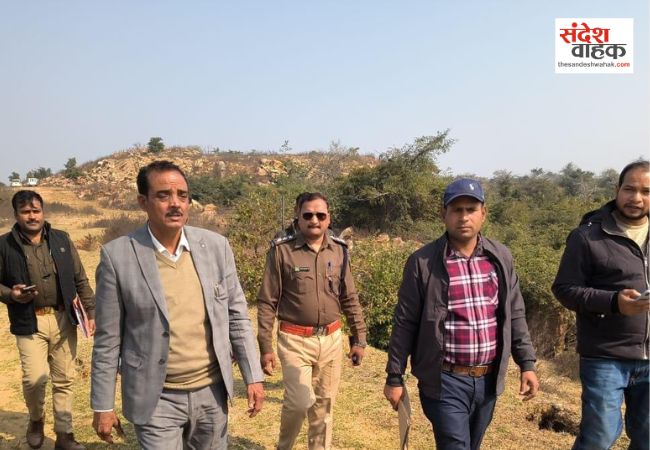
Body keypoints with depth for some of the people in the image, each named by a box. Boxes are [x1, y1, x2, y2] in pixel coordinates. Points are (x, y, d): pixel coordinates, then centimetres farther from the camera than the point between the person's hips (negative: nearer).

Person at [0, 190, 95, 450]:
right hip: (30, 323, -2)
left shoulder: (61, 239, 5)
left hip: (64, 319, 2)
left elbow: (80, 279, 7)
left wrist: (92, 311, 2)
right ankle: (36, 420, 22)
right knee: (35, 378, -11)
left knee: (64, 380, 8)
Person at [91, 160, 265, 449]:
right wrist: (103, 406, -1)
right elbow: (108, 339, -5)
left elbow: (236, 315, 2)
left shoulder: (216, 246, -3)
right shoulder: (118, 255, -11)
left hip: (212, 392, 3)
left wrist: (253, 376, 1)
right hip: (156, 399, -3)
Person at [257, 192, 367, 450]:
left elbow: (350, 299, 10)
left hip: (331, 339, 4)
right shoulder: (282, 250, -8)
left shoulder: (339, 251, 3)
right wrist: (265, 347, -7)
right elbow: (267, 302, -5)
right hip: (295, 341, -4)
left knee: (324, 405, 12)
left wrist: (359, 339, 8)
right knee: (300, 401, -8)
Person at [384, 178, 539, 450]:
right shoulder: (423, 262, -10)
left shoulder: (501, 258, 3)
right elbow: (404, 323, -7)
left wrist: (527, 364, 5)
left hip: (488, 380, 5)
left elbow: (515, 315, 10)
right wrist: (395, 378, -4)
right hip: (445, 381, -5)